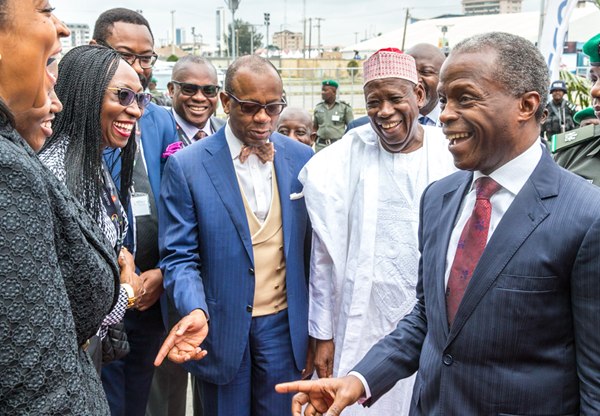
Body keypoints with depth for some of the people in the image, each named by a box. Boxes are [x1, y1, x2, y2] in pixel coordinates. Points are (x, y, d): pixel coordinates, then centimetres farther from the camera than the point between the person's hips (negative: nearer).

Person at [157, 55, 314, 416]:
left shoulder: (301, 158, -1)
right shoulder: (186, 166, -10)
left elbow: (310, 247, 5)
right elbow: (179, 256, -8)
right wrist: (195, 311, -27)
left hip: (283, 324, 2)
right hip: (220, 328, -2)